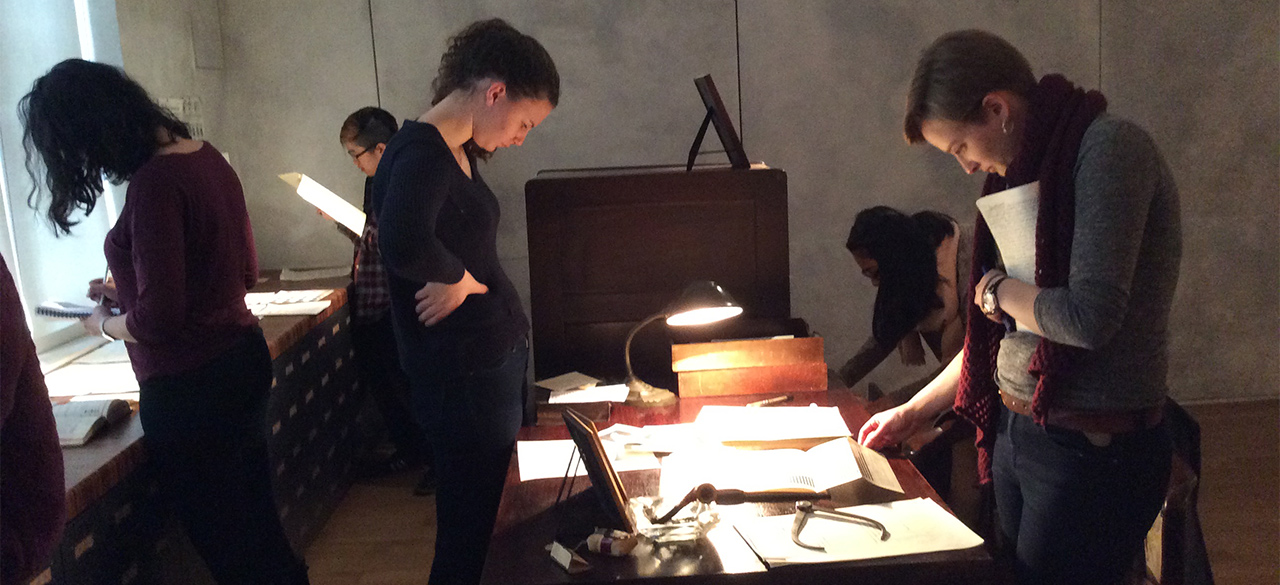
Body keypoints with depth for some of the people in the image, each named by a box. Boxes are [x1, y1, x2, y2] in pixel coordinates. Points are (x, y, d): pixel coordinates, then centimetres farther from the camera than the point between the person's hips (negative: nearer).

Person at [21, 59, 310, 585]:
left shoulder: (154, 183, -22)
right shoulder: (205, 156, 3)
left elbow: (157, 320, -22)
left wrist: (105, 324, -1)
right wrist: (131, 290, 16)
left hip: (191, 385, -8)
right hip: (242, 358, 9)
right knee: (258, 526, 20)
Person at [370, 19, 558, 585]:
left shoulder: (456, 151, 9)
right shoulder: (420, 153, -20)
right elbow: (403, 243, -40)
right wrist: (456, 278, -23)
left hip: (497, 360, 10)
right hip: (465, 374, -9)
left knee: (498, 520, 19)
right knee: (469, 536, 3)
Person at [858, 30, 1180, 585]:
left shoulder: (1109, 148, -14)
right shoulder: (1024, 173, 10)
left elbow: (1089, 317, -24)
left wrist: (998, 291, -7)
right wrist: (910, 413, 20)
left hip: (1094, 450, -8)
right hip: (1016, 433, 8)